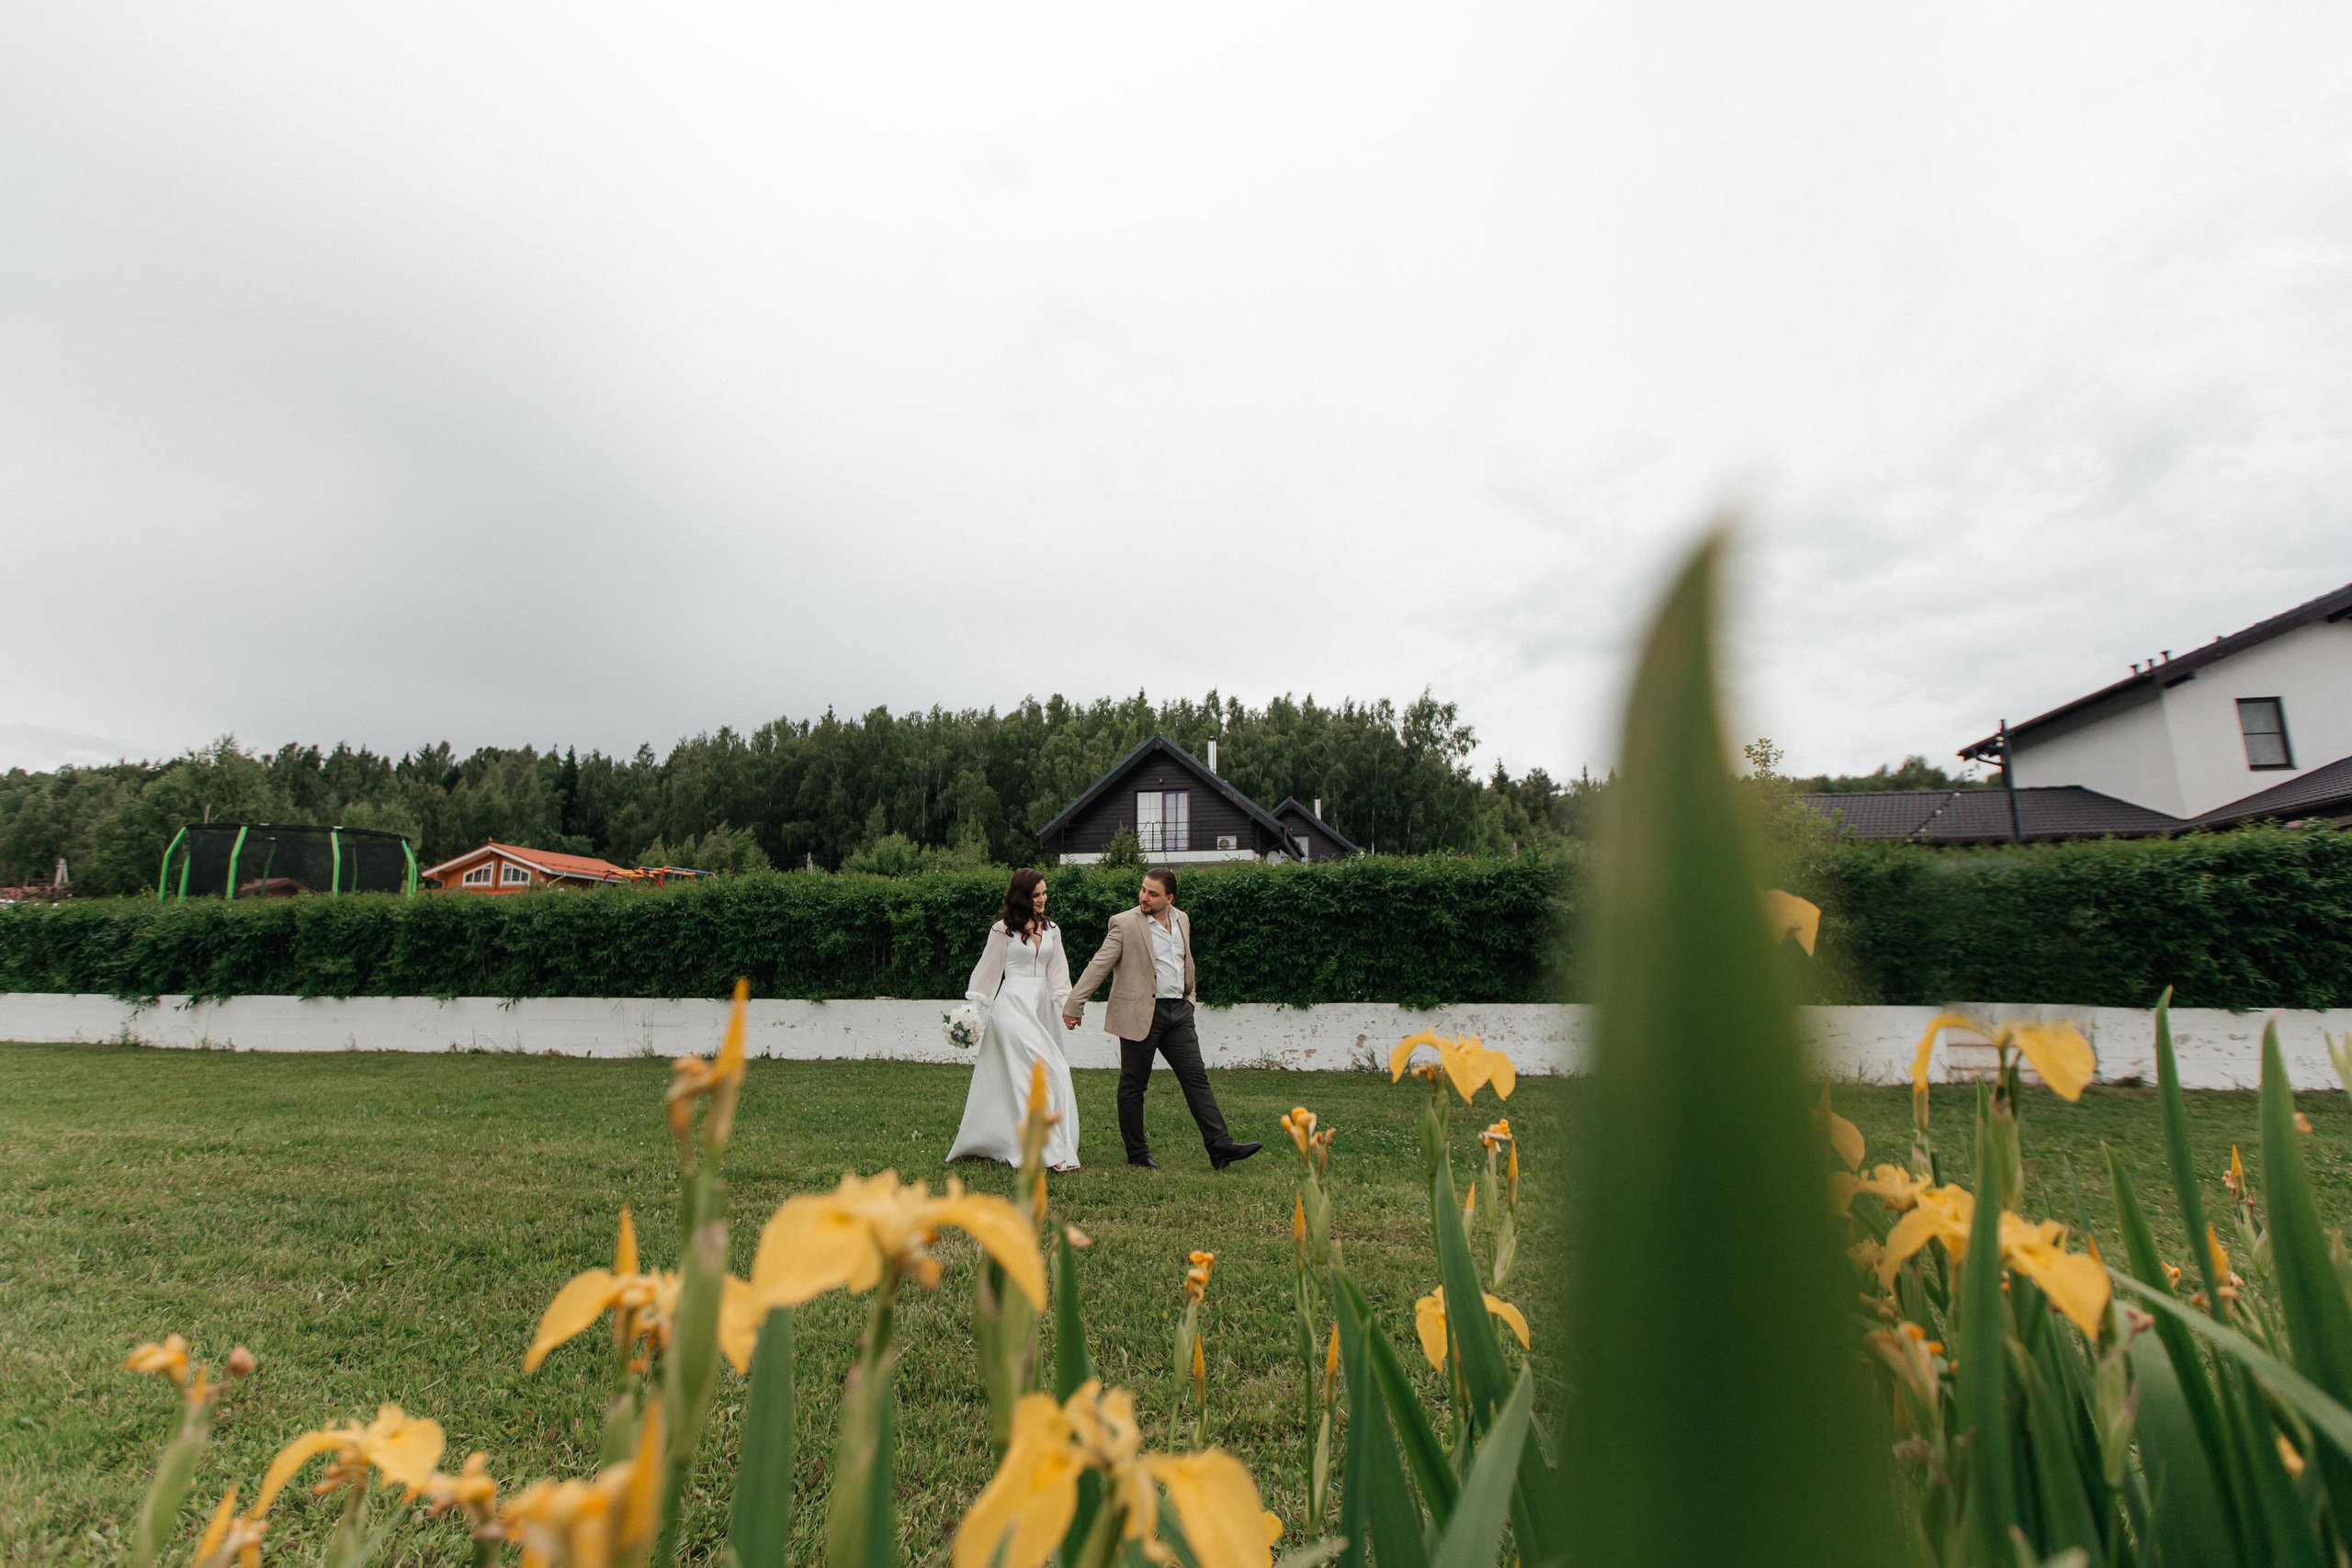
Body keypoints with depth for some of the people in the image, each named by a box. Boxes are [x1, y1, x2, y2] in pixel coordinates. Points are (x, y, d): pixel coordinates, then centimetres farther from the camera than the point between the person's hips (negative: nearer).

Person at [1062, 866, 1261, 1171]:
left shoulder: (1182, 920, 9)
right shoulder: (1125, 923, -9)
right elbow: (1099, 965, -9)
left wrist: (1190, 995, 21)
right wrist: (1074, 1005, -10)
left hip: (1179, 1012, 5)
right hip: (1141, 1014, -5)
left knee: (1196, 1079, 3)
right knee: (1133, 1085, 6)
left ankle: (1220, 1147, 6)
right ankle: (1137, 1154, 19)